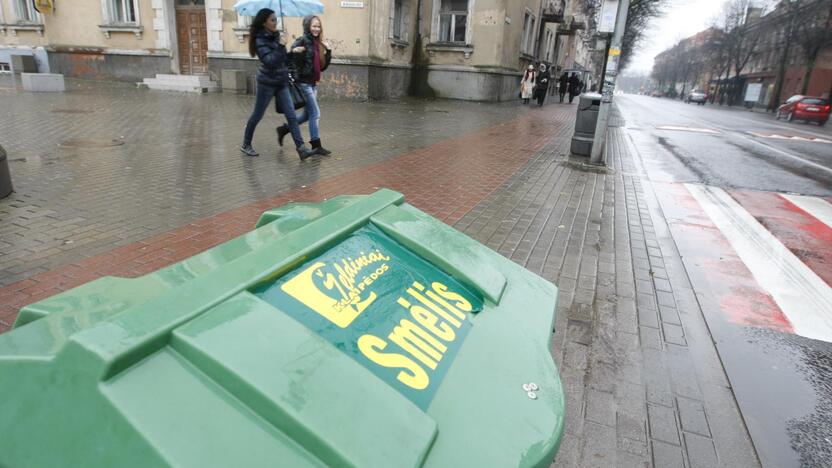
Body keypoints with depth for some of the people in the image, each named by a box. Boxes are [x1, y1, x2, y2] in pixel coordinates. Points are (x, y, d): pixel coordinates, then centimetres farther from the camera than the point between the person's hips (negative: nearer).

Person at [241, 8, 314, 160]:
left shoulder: (276, 35, 7)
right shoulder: (260, 40, -13)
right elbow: (269, 61, -25)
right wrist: (281, 46, -26)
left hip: (282, 82, 6)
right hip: (267, 83, -6)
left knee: (291, 116, -4)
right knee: (257, 115, 6)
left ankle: (301, 148, -8)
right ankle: (246, 145, 23)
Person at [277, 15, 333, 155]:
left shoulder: (318, 43, 12)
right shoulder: (302, 41, -10)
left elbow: (323, 67, 13)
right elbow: (292, 59, -15)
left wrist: (328, 52, 2)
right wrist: (295, 52, -34)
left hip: (312, 83, 8)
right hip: (303, 82, -8)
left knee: (307, 115, 15)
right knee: (315, 113, -7)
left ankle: (283, 129, 33)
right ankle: (316, 145, 2)